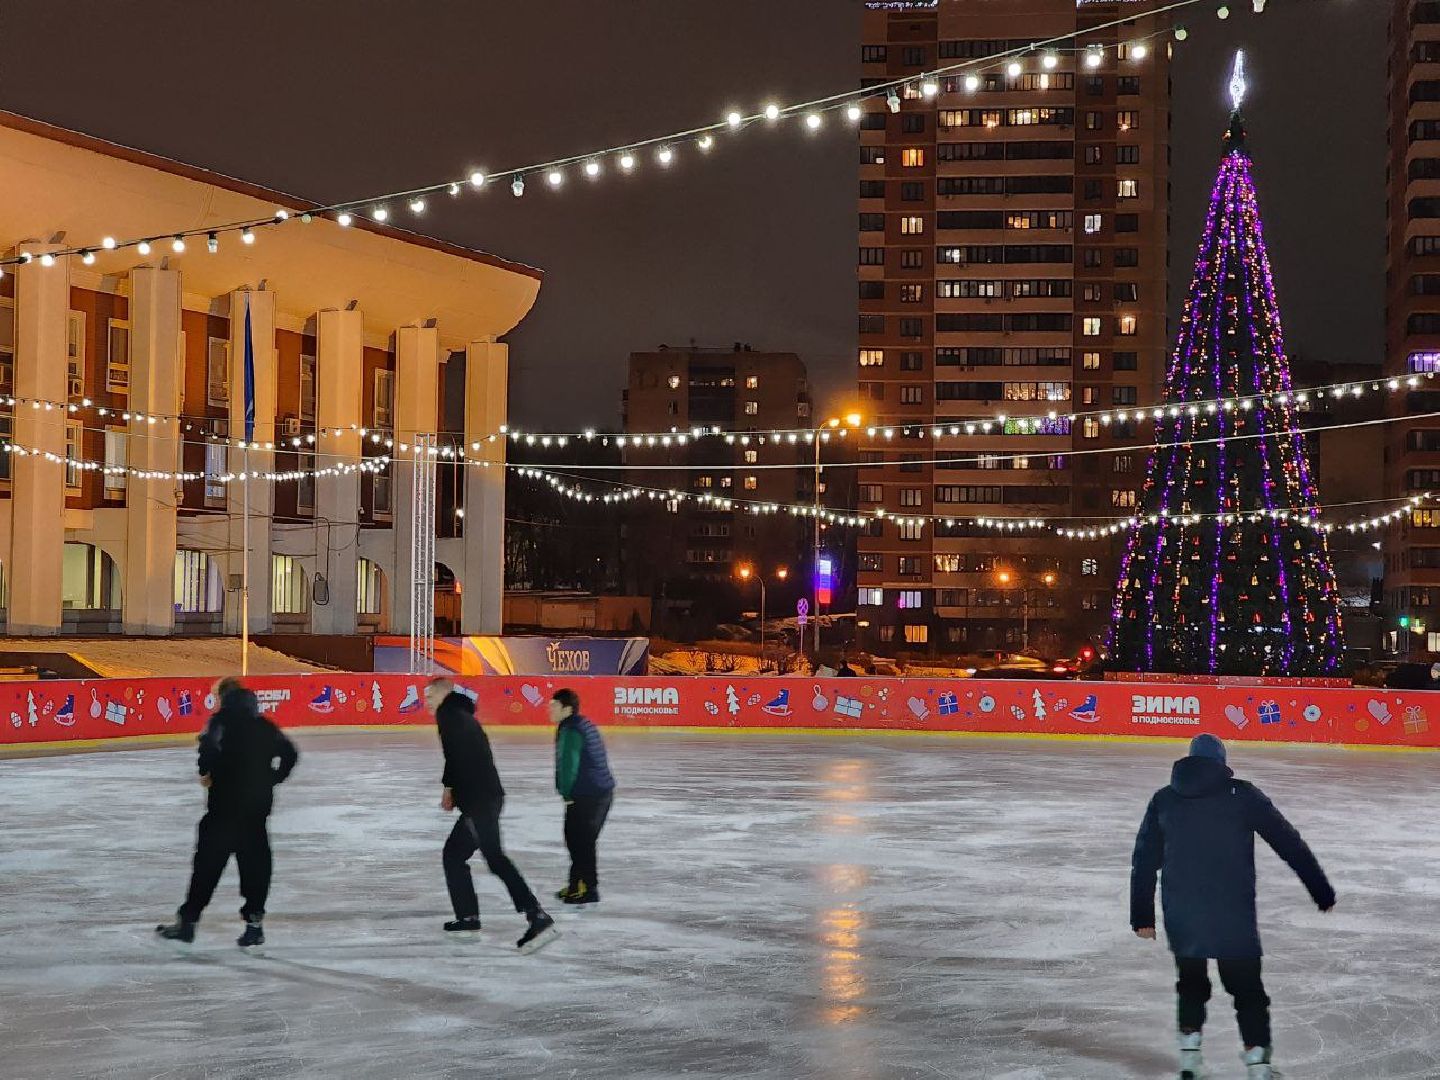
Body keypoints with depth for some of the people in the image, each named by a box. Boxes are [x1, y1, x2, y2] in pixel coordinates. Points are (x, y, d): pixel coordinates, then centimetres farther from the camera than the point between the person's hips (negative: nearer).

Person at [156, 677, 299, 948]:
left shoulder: (223, 719, -2)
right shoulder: (264, 725, 15)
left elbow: (210, 743, -21)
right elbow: (289, 753, 12)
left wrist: (206, 771, -6)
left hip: (227, 800, -5)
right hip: (260, 802, 5)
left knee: (210, 858, 1)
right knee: (255, 859, 9)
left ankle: (188, 919, 5)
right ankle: (254, 922, 7)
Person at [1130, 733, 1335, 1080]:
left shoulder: (1163, 800, 8)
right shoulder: (1243, 795, 1)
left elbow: (1144, 861, 9)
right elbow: (1289, 844, 3)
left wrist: (1142, 916, 14)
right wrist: (1321, 890, 9)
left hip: (1180, 912, 3)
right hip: (1233, 913, -2)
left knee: (1192, 980, 23)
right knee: (1246, 986, 9)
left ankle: (1189, 1049, 18)